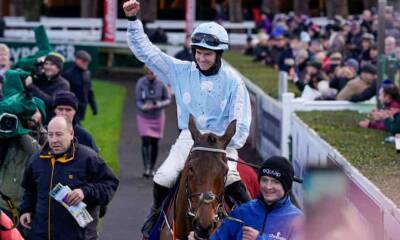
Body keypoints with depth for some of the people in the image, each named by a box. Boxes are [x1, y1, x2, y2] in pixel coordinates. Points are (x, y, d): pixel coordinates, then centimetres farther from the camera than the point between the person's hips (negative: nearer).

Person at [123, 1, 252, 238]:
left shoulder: (232, 80, -5)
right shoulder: (182, 71, 0)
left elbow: (240, 120, -6)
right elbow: (146, 51, -1)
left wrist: (227, 146, -19)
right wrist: (133, 20, -10)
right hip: (189, 138, 2)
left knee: (230, 178, -28)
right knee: (163, 178, -15)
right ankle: (156, 214, 15)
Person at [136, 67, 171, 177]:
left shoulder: (161, 84, -10)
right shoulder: (141, 83, -12)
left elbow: (168, 99, -2)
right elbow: (138, 101, -9)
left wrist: (160, 104, -22)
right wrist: (144, 107, -31)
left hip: (158, 117, 1)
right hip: (144, 117, -1)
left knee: (154, 143, 6)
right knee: (145, 141, -13)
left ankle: (152, 168, 19)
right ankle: (146, 168, -17)